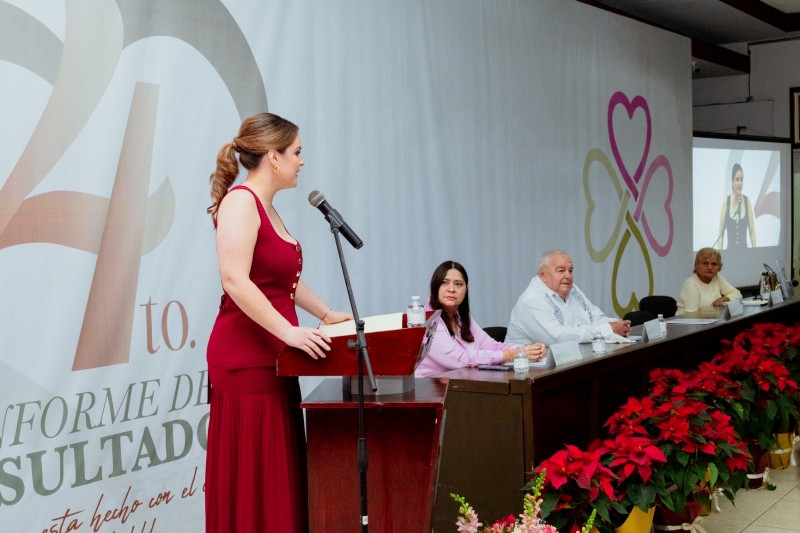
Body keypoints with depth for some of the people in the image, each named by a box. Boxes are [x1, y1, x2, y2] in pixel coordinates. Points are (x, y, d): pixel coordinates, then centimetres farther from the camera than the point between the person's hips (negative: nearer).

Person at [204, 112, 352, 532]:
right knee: (249, 482, -4)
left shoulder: (265, 208, 18)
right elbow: (235, 282, -23)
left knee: (279, 478, 11)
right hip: (245, 360, -9)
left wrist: (326, 314, 22)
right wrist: (289, 331, -25)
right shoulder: (240, 202, -11)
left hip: (272, 361, 9)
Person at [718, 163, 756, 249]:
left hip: (744, 249, 1)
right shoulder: (726, 201, 0)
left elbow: (752, 231, 3)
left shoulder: (747, 201, 2)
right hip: (730, 249, -1)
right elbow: (721, 232, 2)